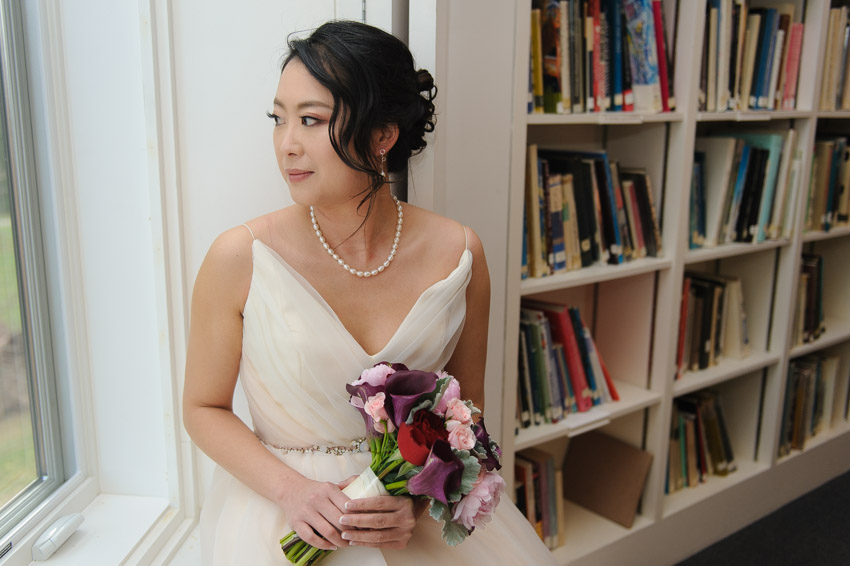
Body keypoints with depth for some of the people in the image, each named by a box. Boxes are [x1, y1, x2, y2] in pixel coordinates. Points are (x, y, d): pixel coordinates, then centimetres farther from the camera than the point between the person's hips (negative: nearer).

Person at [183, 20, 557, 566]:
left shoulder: (457, 253, -8)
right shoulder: (240, 259, -12)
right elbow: (204, 407, -1)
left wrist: (419, 497, -12)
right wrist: (291, 490, -14)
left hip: (423, 510, 2)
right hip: (280, 510, -1)